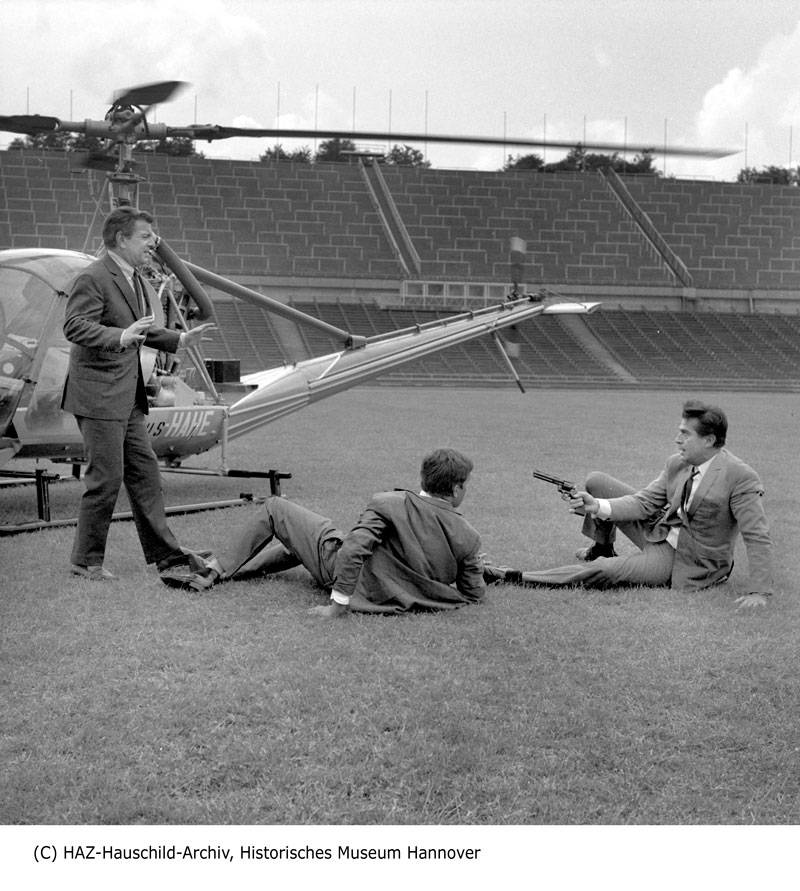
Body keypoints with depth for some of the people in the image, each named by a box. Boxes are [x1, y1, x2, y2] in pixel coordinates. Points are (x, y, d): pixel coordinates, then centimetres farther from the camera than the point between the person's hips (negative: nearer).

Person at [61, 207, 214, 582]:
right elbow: (74, 326, -24)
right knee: (106, 477, -5)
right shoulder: (92, 279, -15)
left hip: (128, 396, 9)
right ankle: (87, 561, 8)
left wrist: (179, 339, 18)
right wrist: (120, 337, -36)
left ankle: (165, 555, 18)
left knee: (144, 472, 11)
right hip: (98, 395, -9)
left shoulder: (137, 280, 15)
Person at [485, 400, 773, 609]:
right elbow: (643, 502, -3)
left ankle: (512, 577, -14)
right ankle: (602, 548, 24)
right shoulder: (677, 464, -3)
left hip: (683, 559, -7)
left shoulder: (741, 478, -24)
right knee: (596, 482, 2)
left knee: (600, 572, -25)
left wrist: (759, 592, -29)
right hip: (659, 529, 7)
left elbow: (758, 538, -23)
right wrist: (596, 506, -18)